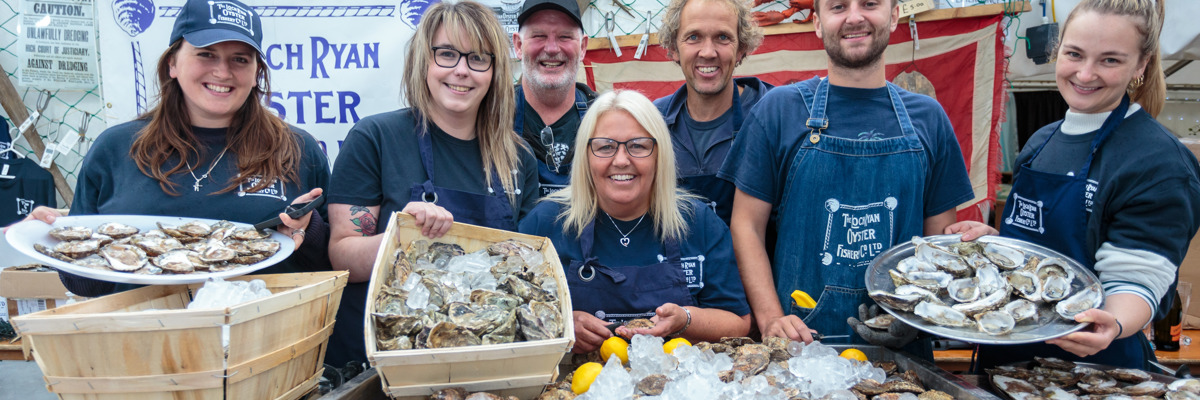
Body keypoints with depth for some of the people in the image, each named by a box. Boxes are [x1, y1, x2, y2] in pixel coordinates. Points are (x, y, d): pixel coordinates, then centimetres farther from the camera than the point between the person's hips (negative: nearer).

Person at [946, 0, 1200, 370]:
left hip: (1089, 365, -6)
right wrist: (993, 238, -1)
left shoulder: (1158, 162, -16)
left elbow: (1136, 281, -20)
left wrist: (1113, 325, -38)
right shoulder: (1042, 141, 6)